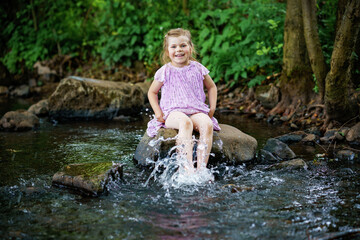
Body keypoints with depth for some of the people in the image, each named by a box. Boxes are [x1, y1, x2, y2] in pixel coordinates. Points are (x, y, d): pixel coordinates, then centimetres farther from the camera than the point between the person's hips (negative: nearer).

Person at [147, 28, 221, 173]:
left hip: (197, 111, 3)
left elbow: (212, 87, 24)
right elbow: (152, 92, 16)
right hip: (173, 113, -2)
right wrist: (158, 113, 1)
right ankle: (187, 167, -46)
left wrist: (212, 108, 10)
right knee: (185, 122, -38)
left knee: (207, 124, -32)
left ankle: (201, 168, -36)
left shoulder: (197, 68, 10)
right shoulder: (165, 72, 5)